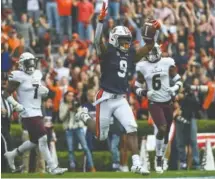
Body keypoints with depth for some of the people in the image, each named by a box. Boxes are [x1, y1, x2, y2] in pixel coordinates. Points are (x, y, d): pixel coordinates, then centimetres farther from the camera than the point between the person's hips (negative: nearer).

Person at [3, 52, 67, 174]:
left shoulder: (37, 75, 12)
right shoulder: (19, 77, -10)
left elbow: (44, 92, 22)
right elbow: (6, 94, -8)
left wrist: (44, 90, -1)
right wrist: (16, 105, -21)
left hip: (37, 112, 8)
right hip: (28, 114, -8)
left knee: (34, 141, 14)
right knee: (43, 139, -13)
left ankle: (11, 155, 34)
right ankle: (52, 167, -9)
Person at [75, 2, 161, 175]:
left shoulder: (130, 55, 9)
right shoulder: (107, 52, -9)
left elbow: (148, 47, 14)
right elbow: (98, 42, -28)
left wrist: (152, 33, -4)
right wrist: (101, 21, -40)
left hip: (121, 99, 5)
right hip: (106, 98, -5)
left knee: (132, 129, -12)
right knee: (102, 136, 7)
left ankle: (136, 164, -11)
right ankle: (84, 116, 37)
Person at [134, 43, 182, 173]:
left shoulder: (167, 63, -1)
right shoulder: (143, 67, 0)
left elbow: (178, 80, 5)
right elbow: (137, 87, 6)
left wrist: (175, 88, -16)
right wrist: (145, 92, -14)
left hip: (168, 102, 2)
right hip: (154, 103, -2)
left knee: (166, 133, 9)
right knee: (162, 129, -20)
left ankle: (161, 157, 26)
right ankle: (158, 159, -6)